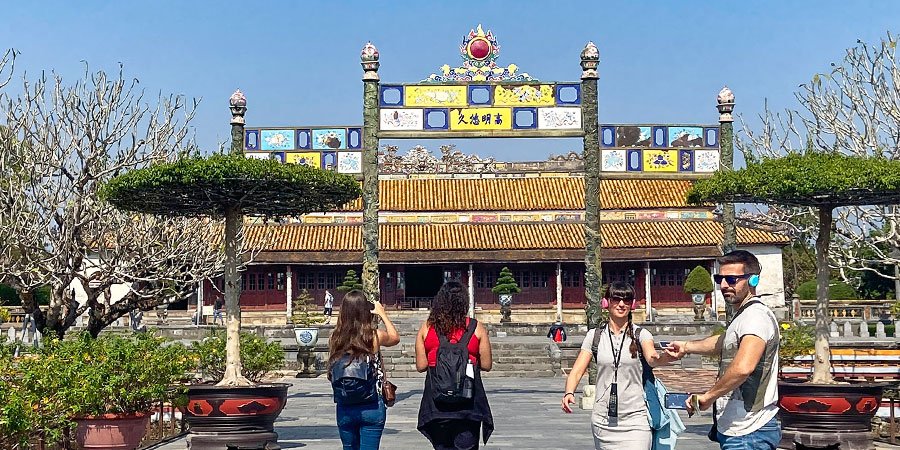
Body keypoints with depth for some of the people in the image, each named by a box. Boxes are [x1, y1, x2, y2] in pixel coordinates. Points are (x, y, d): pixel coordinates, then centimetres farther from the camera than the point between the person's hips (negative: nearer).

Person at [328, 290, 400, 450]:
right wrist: (382, 314, 25)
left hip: (344, 409, 3)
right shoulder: (374, 336, -9)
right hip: (372, 407, -3)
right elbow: (395, 338, 12)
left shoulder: (335, 338, -5)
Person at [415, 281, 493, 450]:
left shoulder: (427, 328, 0)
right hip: (468, 402, -1)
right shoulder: (476, 328, -3)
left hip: (436, 400, 1)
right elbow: (486, 365, 0)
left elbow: (421, 366, 0)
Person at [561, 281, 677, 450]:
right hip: (603, 421, 2)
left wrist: (665, 358, -44)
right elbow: (577, 371, 0)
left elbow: (652, 358, -20)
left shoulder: (640, 334, 0)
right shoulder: (595, 336, 5)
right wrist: (569, 393, -20)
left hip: (635, 419, -2)